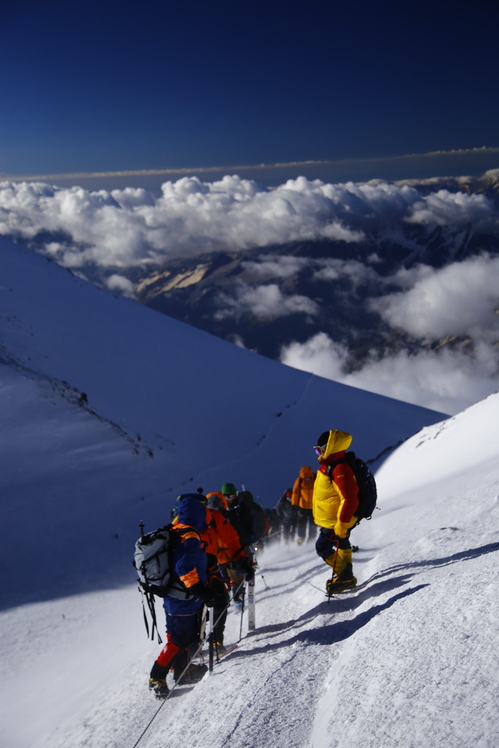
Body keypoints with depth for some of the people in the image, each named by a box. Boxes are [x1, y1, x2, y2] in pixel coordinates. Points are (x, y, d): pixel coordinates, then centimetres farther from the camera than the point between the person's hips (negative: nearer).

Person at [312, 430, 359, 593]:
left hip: (336, 521, -10)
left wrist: (342, 523, -28)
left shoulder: (340, 470, -28)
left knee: (323, 547, -2)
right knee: (342, 546, 21)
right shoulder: (329, 466, 5)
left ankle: (345, 576, 8)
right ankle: (346, 576, 37)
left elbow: (349, 499, -31)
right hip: (337, 520, 10)